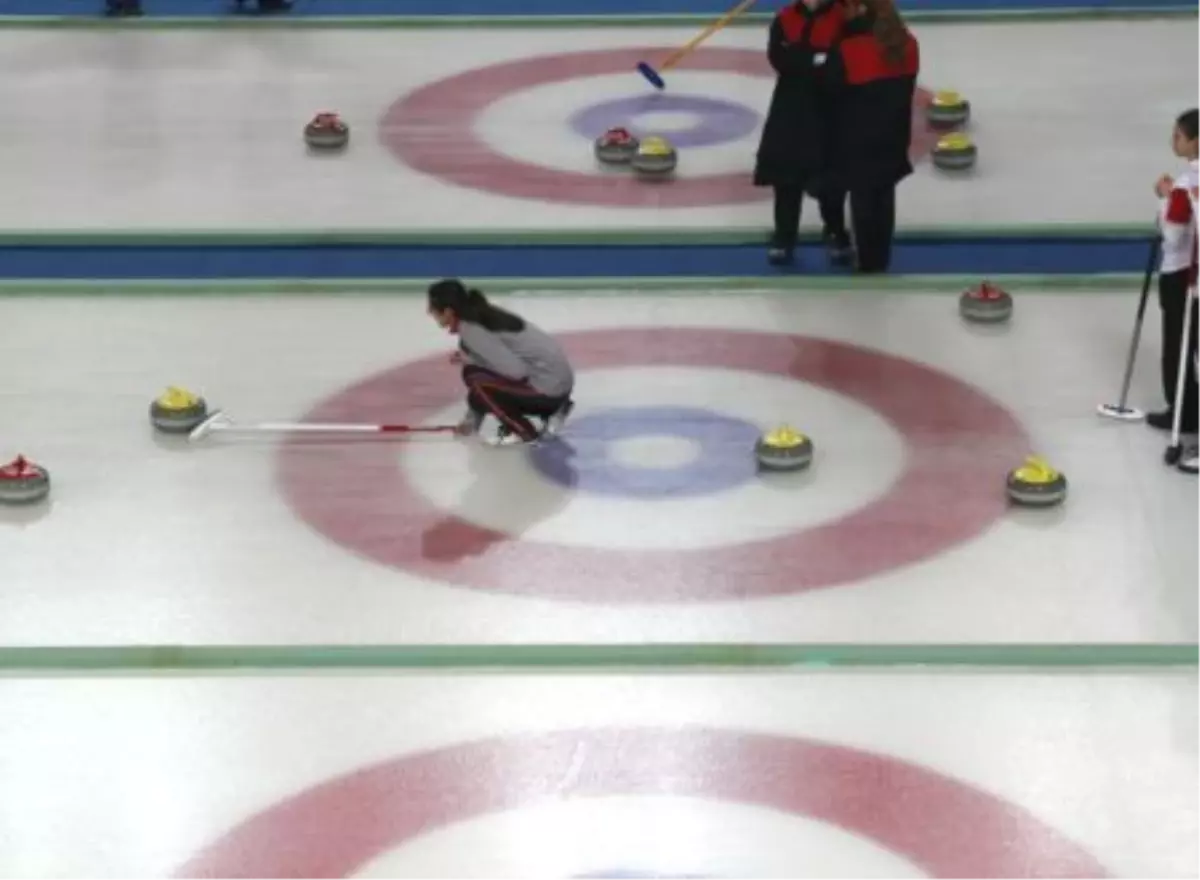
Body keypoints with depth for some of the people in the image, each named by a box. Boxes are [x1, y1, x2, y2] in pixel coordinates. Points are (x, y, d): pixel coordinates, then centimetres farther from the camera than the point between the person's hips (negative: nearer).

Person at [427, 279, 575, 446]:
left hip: (548, 386, -10)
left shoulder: (472, 331, -19)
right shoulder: (481, 316, 10)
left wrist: (469, 360, -12)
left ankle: (522, 430, -3)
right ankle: (551, 411, 18)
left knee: (473, 375, -17)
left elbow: (516, 371, -24)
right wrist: (472, 419, 18)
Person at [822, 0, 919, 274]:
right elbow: (906, 88, 8)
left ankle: (869, 261, 11)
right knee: (884, 196, 16)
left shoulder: (848, 50, -23)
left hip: (857, 140, -6)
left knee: (863, 199, 5)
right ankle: (881, 259, 25)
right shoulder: (907, 45, -3)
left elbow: (830, 89, -9)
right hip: (893, 134, 6)